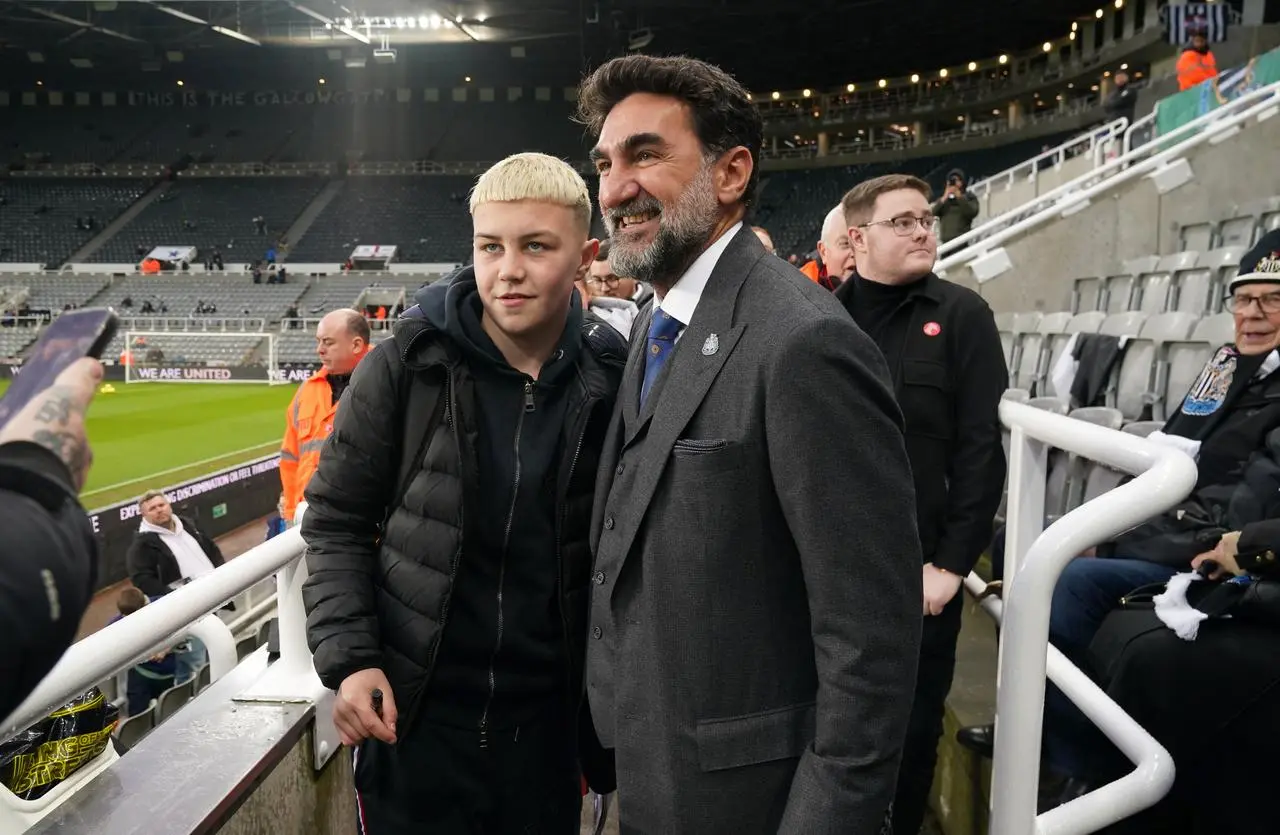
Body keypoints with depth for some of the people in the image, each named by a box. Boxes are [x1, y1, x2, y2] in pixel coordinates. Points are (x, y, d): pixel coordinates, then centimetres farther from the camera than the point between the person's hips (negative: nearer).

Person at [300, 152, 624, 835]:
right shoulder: (409, 364, -10)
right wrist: (348, 660, -12)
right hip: (411, 715, -1)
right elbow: (336, 521, -2)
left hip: (547, 724, 1)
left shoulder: (611, 381, -6)